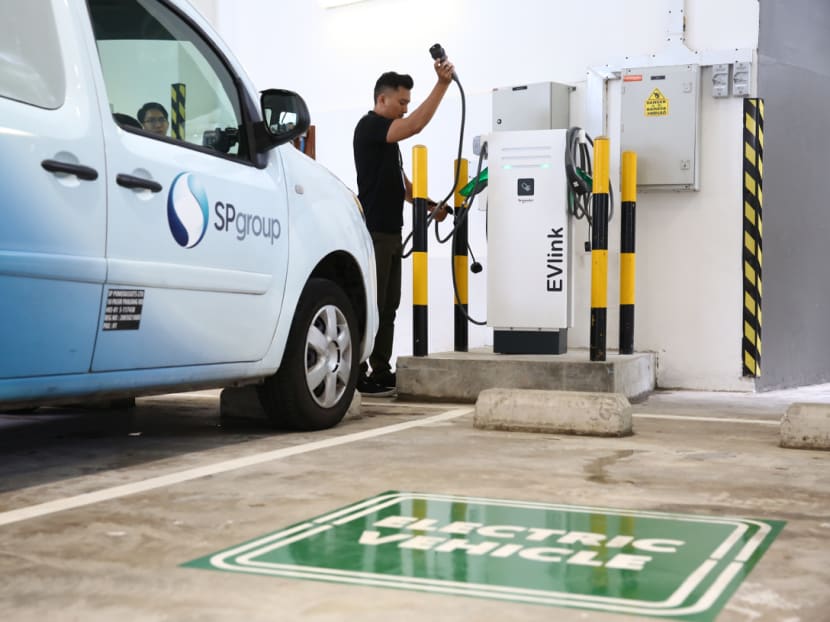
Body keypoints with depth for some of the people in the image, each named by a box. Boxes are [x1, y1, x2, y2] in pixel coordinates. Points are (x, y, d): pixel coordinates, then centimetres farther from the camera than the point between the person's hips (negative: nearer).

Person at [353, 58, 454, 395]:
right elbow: (416, 125, -25)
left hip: (391, 231, 10)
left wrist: (429, 205, 12)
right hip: (374, 231, -10)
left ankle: (381, 372, 15)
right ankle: (358, 375, -6)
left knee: (388, 306, 10)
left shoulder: (388, 134, 21)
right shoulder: (369, 127, -9)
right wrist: (442, 84, -25)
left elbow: (401, 183, 24)